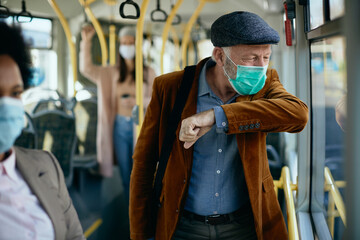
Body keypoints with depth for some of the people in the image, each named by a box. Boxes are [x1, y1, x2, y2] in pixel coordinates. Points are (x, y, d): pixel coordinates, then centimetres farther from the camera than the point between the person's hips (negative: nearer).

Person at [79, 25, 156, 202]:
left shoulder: (148, 73, 1)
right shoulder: (113, 73, 8)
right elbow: (86, 69, -1)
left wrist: (136, 101, -19)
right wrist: (86, 42, -11)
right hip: (120, 125, 3)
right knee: (125, 172, 10)